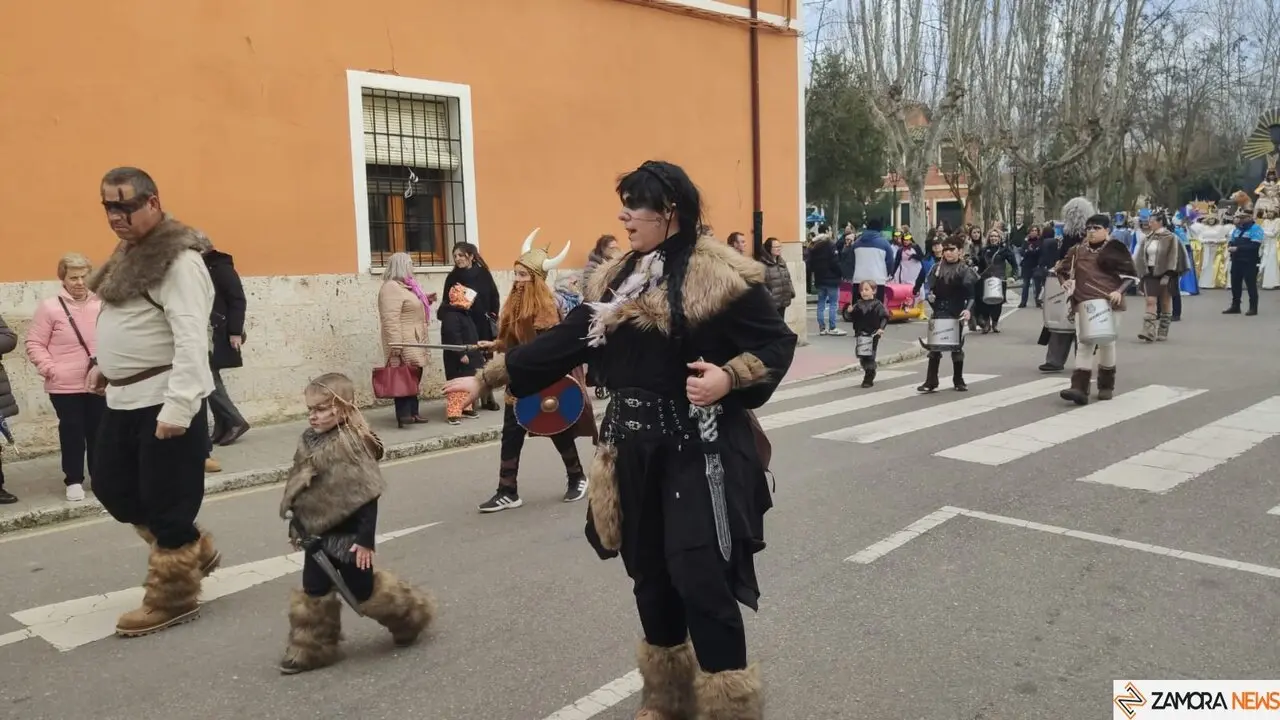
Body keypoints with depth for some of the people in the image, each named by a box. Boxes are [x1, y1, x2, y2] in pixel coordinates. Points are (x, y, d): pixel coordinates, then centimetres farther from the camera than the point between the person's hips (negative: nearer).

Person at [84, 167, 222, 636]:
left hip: (165, 403, -10)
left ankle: (172, 599, 16)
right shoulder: (129, 254, 15)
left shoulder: (178, 259, -16)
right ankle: (194, 550, 31)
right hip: (124, 400, 10)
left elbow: (191, 339, -24)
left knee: (167, 502, 0)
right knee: (112, 486, 17)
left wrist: (178, 405, -29)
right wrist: (101, 361, 16)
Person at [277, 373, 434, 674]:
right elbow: (297, 489, 15)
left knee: (363, 590, 5)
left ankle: (410, 617, 28)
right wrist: (297, 527, 18)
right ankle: (311, 649, 24)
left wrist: (365, 539, -22)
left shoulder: (353, 445, -22)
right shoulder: (309, 441, 3)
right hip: (318, 535, 7)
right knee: (313, 592, 11)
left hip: (348, 535, -7)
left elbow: (367, 497, -22)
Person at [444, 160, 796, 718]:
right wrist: (486, 377, 13)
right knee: (651, 576, 15)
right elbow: (565, 341, 12)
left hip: (700, 449, -6)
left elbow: (778, 343, -7)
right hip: (636, 452, 7)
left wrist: (728, 378, -24)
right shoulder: (617, 280, 10)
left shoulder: (720, 275, -11)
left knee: (700, 578, -6)